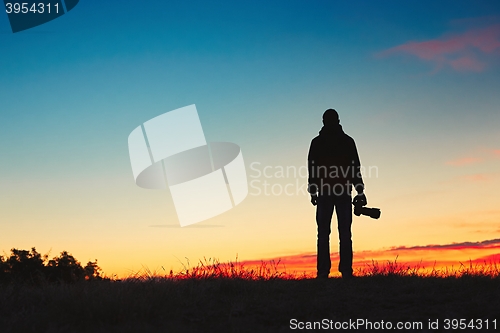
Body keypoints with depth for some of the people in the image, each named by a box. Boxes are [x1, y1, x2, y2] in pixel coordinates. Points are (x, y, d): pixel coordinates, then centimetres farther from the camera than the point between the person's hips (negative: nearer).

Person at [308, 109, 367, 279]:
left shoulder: (316, 142, 4)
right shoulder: (348, 141, 5)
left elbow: (312, 168, 1)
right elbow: (355, 169, 3)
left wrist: (313, 192, 5)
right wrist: (360, 191, 5)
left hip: (324, 192, 0)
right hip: (343, 192, 1)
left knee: (323, 233, 2)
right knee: (345, 233, 3)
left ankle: (323, 272, -2)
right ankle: (346, 271, -1)